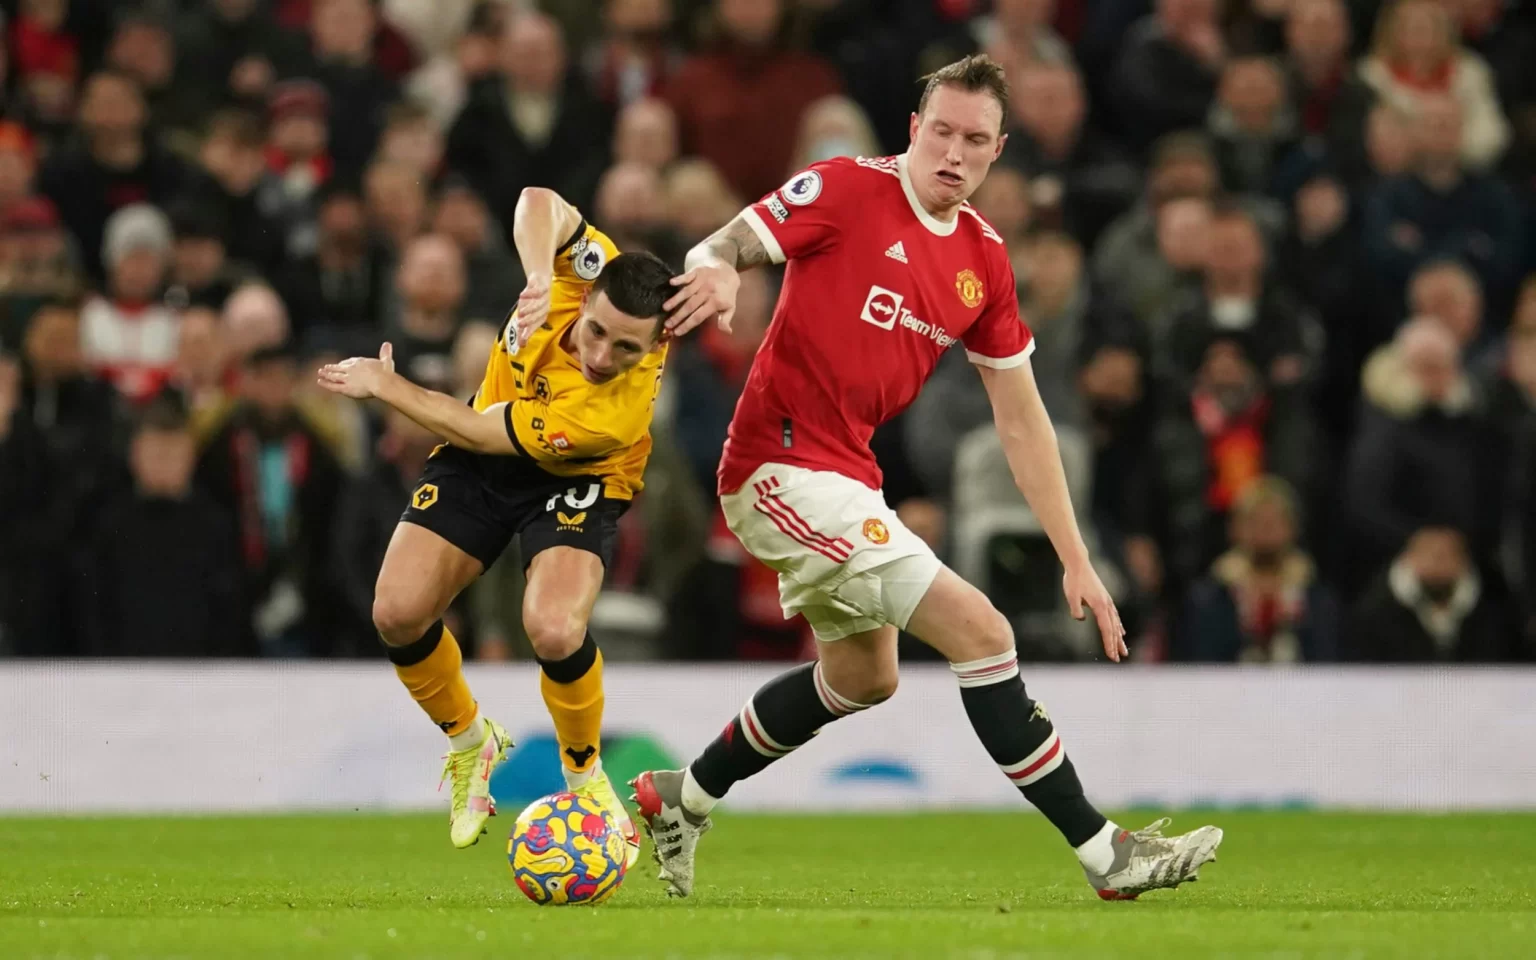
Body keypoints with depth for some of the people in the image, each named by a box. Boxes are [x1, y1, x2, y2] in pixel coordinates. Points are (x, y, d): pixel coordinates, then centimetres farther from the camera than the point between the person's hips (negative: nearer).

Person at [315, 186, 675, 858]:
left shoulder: (613, 414, -38)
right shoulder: (591, 269, -29)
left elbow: (479, 433, -28)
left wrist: (385, 386, -17)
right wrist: (539, 279, -47)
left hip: (572, 480, -5)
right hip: (482, 463, 5)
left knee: (554, 628, -31)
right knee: (398, 612, -10)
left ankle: (585, 777, 1)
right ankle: (469, 742, 22)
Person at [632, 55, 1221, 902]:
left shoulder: (984, 259, 7)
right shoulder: (846, 190, -11)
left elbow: (1020, 419, 10)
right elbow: (717, 251, -12)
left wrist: (1075, 559, 7)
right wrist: (716, 276, -38)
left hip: (843, 475, 9)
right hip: (784, 468, -9)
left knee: (863, 674, 27)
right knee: (980, 632, -15)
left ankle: (681, 798, 41)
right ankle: (1104, 852, -11)